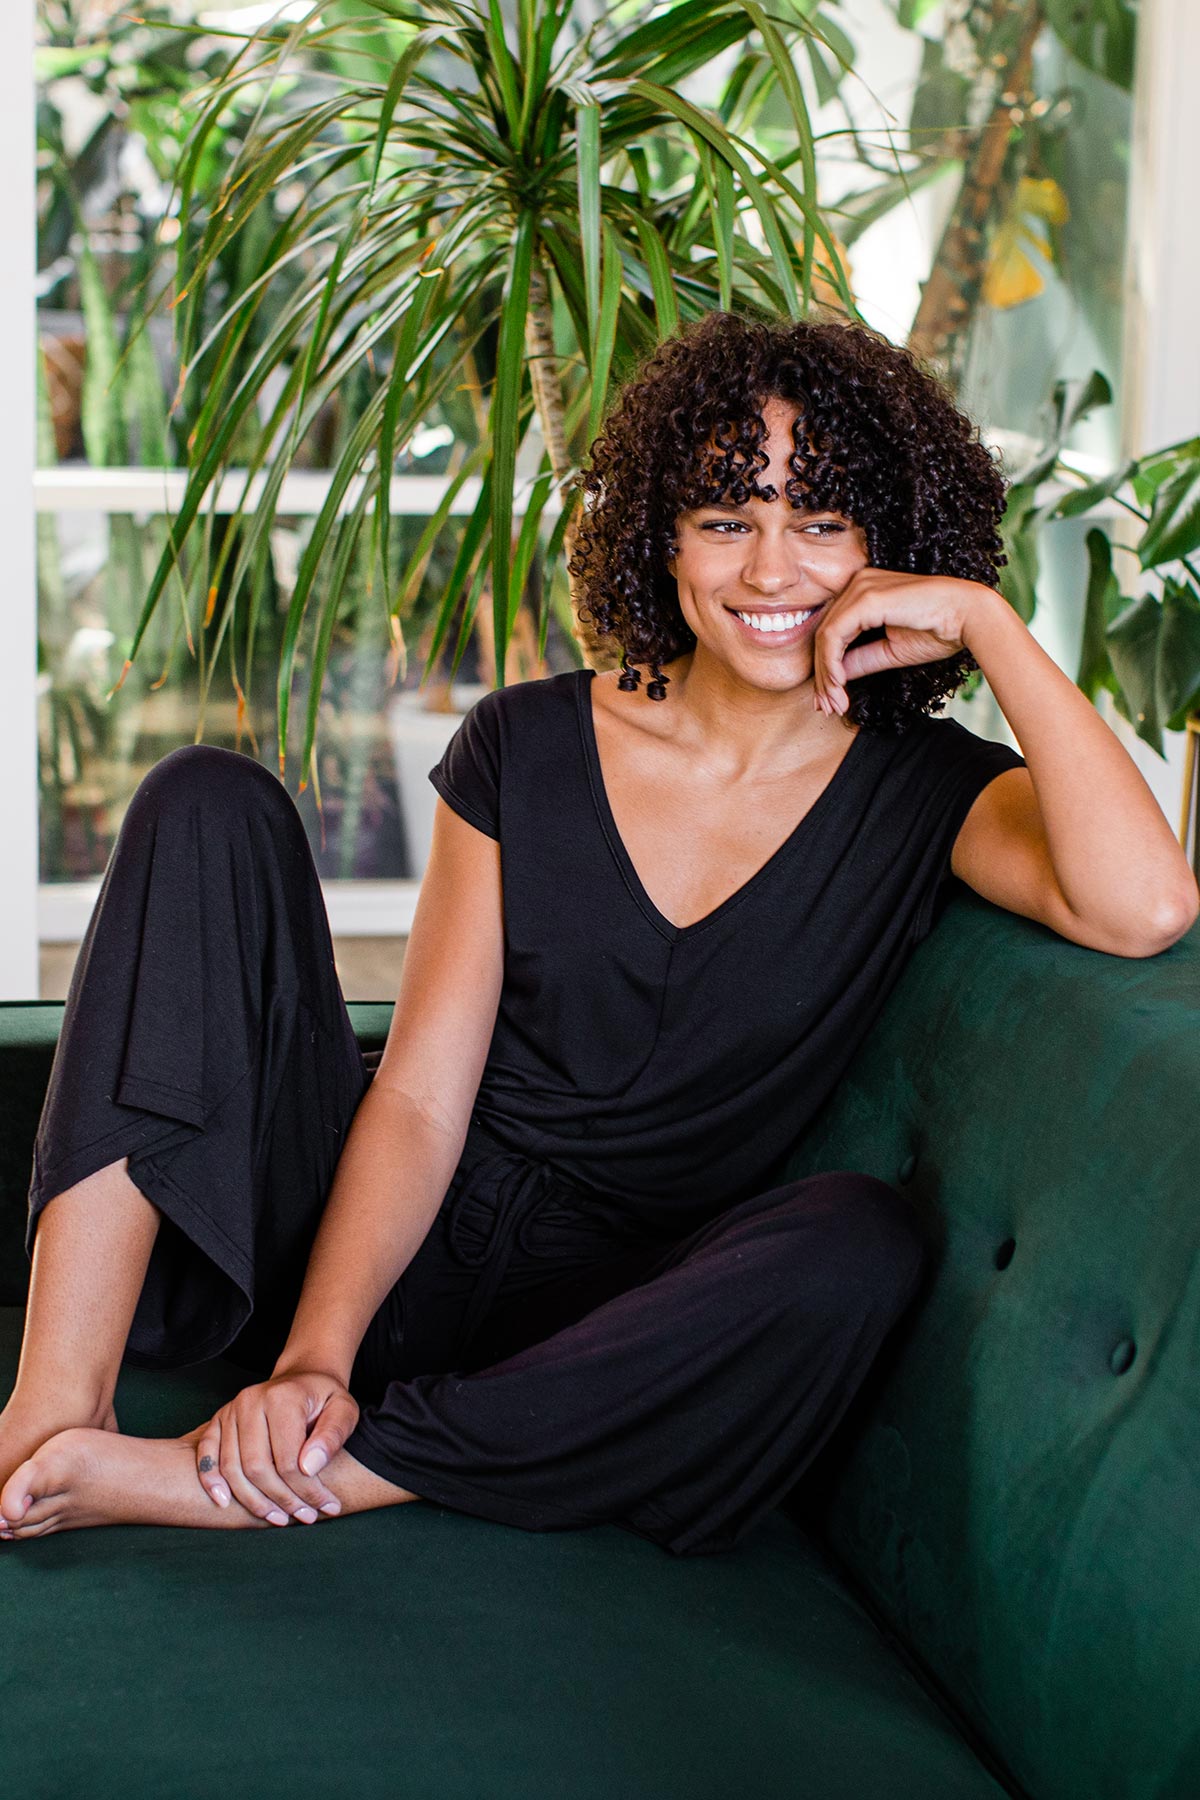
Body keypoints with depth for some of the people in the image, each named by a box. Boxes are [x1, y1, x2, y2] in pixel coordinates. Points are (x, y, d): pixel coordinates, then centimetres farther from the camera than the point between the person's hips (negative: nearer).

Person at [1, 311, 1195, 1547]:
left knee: (860, 1248, -34)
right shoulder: (525, 749, 2)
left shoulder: (924, 795, -1)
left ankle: (221, 1483, -29)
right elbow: (419, 1096, -5)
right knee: (210, 805, -15)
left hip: (582, 1320, -1)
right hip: (391, 1246, 1)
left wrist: (986, 622, -17)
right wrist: (316, 1354, -20)